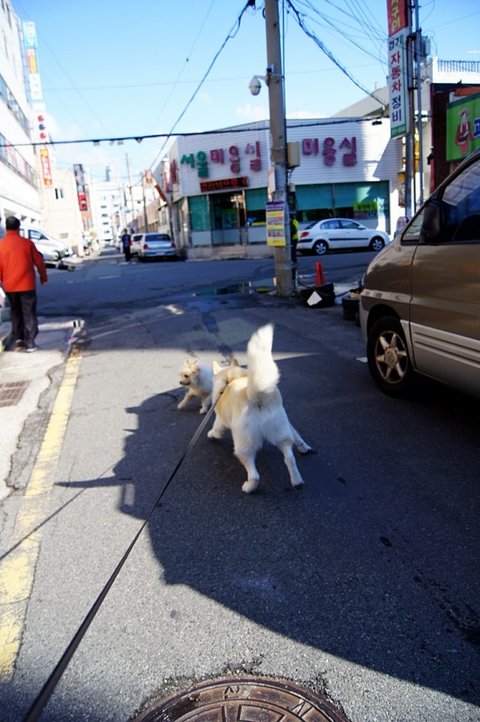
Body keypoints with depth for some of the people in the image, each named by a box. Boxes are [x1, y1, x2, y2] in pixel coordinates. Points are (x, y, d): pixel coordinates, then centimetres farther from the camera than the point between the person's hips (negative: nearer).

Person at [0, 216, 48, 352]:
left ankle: (18, 339, 14)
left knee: (15, 313, 19)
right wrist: (43, 277, 15)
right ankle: (30, 343, -1)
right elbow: (39, 262, 1)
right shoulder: (27, 243, -4)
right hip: (27, 284, -2)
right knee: (29, 314, 3)